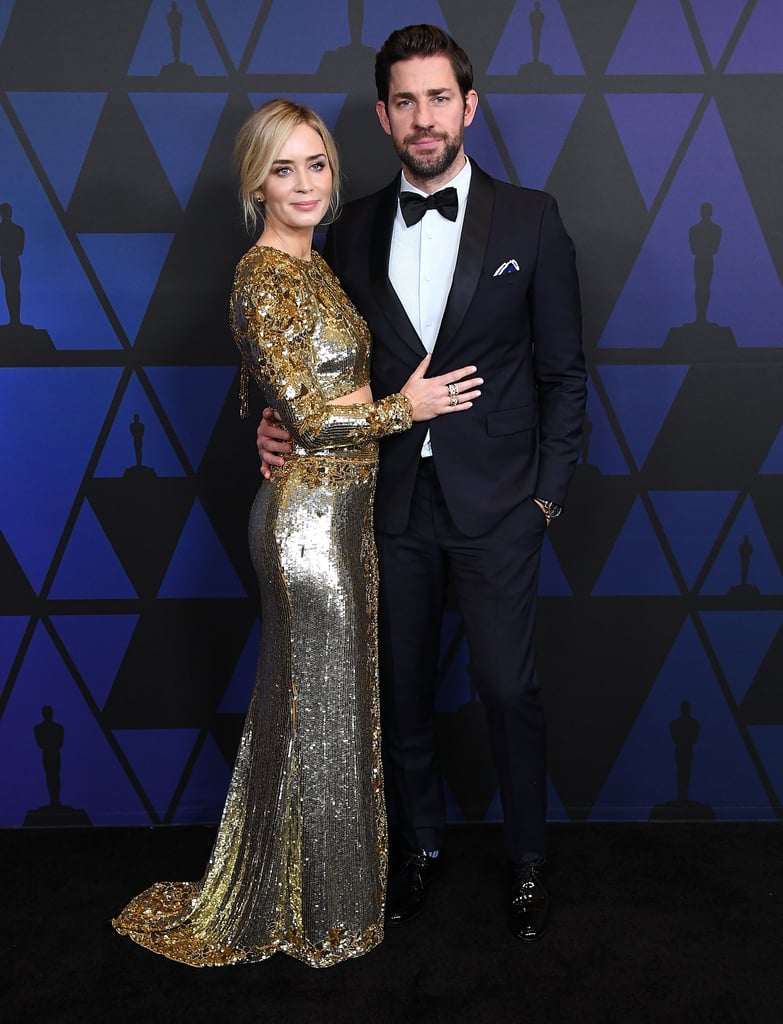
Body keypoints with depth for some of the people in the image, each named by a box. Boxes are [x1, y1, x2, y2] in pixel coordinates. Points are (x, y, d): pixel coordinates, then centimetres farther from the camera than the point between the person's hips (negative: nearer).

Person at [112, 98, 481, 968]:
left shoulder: (312, 265, 13)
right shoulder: (264, 277, -16)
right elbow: (308, 416, -19)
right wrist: (406, 408, -9)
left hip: (341, 505, 9)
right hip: (307, 512, -9)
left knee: (329, 695, 18)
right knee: (318, 706, 4)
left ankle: (290, 888, 37)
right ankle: (321, 911, 24)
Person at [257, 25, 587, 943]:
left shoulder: (530, 220, -1)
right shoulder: (352, 232, 5)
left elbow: (563, 370, 1)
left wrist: (548, 490, -3)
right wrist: (282, 421, -8)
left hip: (495, 504, -2)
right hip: (391, 500, 3)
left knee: (508, 688, 5)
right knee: (400, 688, 13)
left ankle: (527, 859, 28)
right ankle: (419, 845, 35)